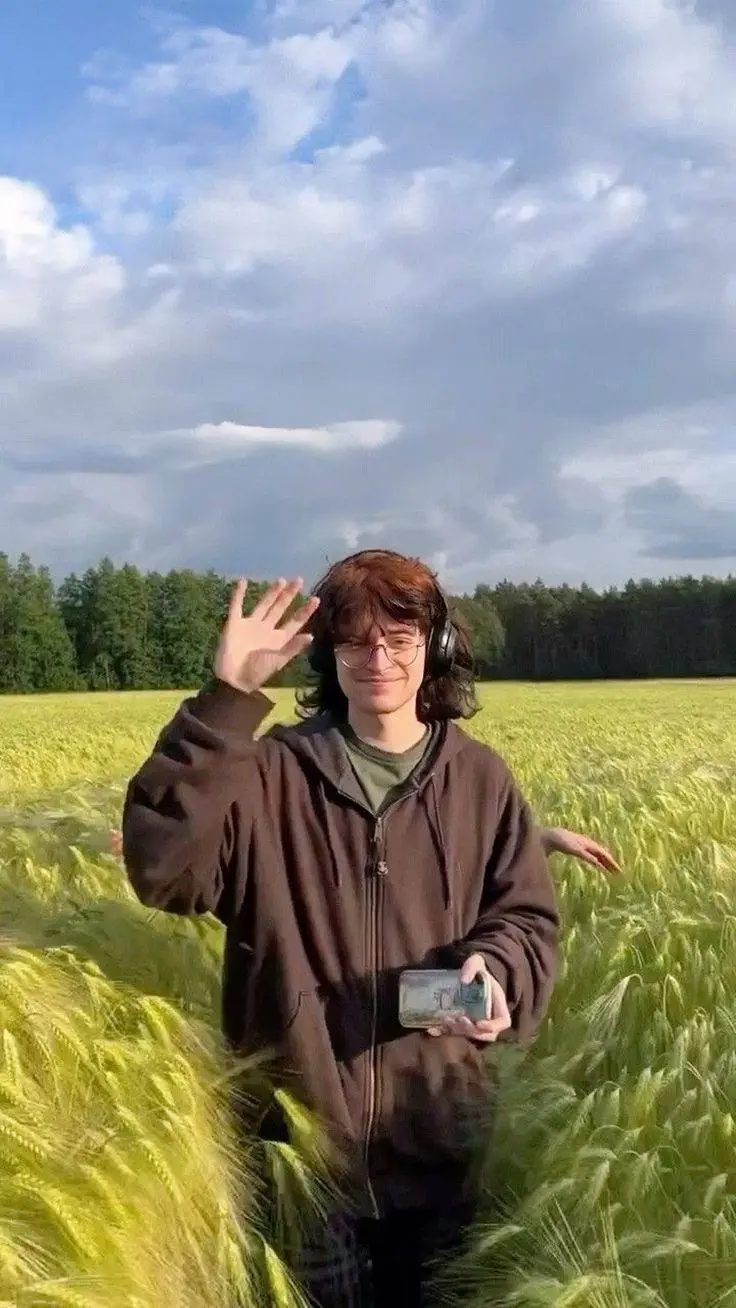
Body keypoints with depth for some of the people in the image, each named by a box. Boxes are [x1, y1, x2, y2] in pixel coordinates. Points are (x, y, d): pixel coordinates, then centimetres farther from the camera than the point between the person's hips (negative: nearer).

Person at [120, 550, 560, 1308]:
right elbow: (160, 867, -23)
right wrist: (226, 703, -30)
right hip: (302, 1133, -1)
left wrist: (494, 971, -19)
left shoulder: (479, 780, -1)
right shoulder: (272, 774, -8)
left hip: (439, 1136, 2)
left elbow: (528, 920, 5)